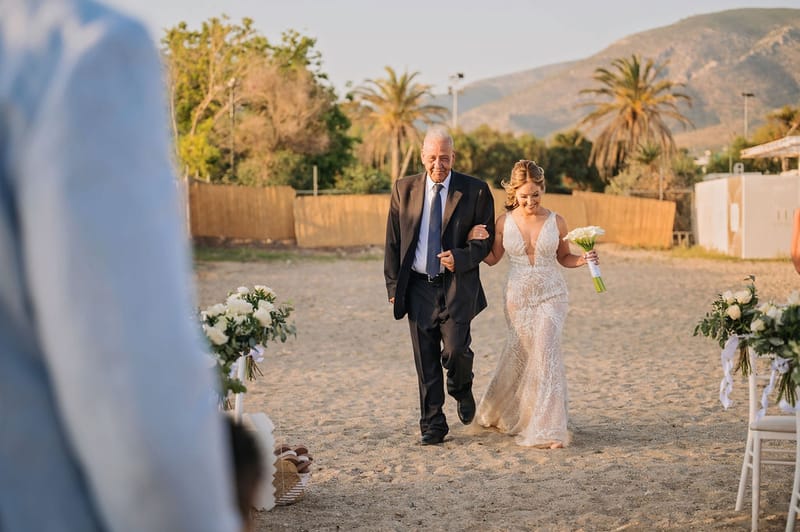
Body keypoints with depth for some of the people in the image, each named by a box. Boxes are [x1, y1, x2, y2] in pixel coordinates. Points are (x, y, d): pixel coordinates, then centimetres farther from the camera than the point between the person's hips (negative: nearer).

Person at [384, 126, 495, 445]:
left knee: (455, 349, -16)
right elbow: (393, 242, 9)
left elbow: (486, 241, 1)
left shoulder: (476, 191, 0)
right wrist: (393, 285, 4)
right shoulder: (404, 189, 6)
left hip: (457, 285, -2)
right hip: (418, 286, 2)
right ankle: (432, 425, 17)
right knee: (426, 361, 5)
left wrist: (459, 258, -17)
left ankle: (462, 390, 18)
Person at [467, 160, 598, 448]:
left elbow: (563, 258, 10)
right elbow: (493, 258, 7)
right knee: (519, 355, 11)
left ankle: (546, 429, -7)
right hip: (518, 297, 1)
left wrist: (582, 260, -10)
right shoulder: (504, 222, -2)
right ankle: (498, 412, 38)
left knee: (546, 355, -12)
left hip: (551, 297, -1)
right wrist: (477, 243, -11)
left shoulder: (556, 222, -3)